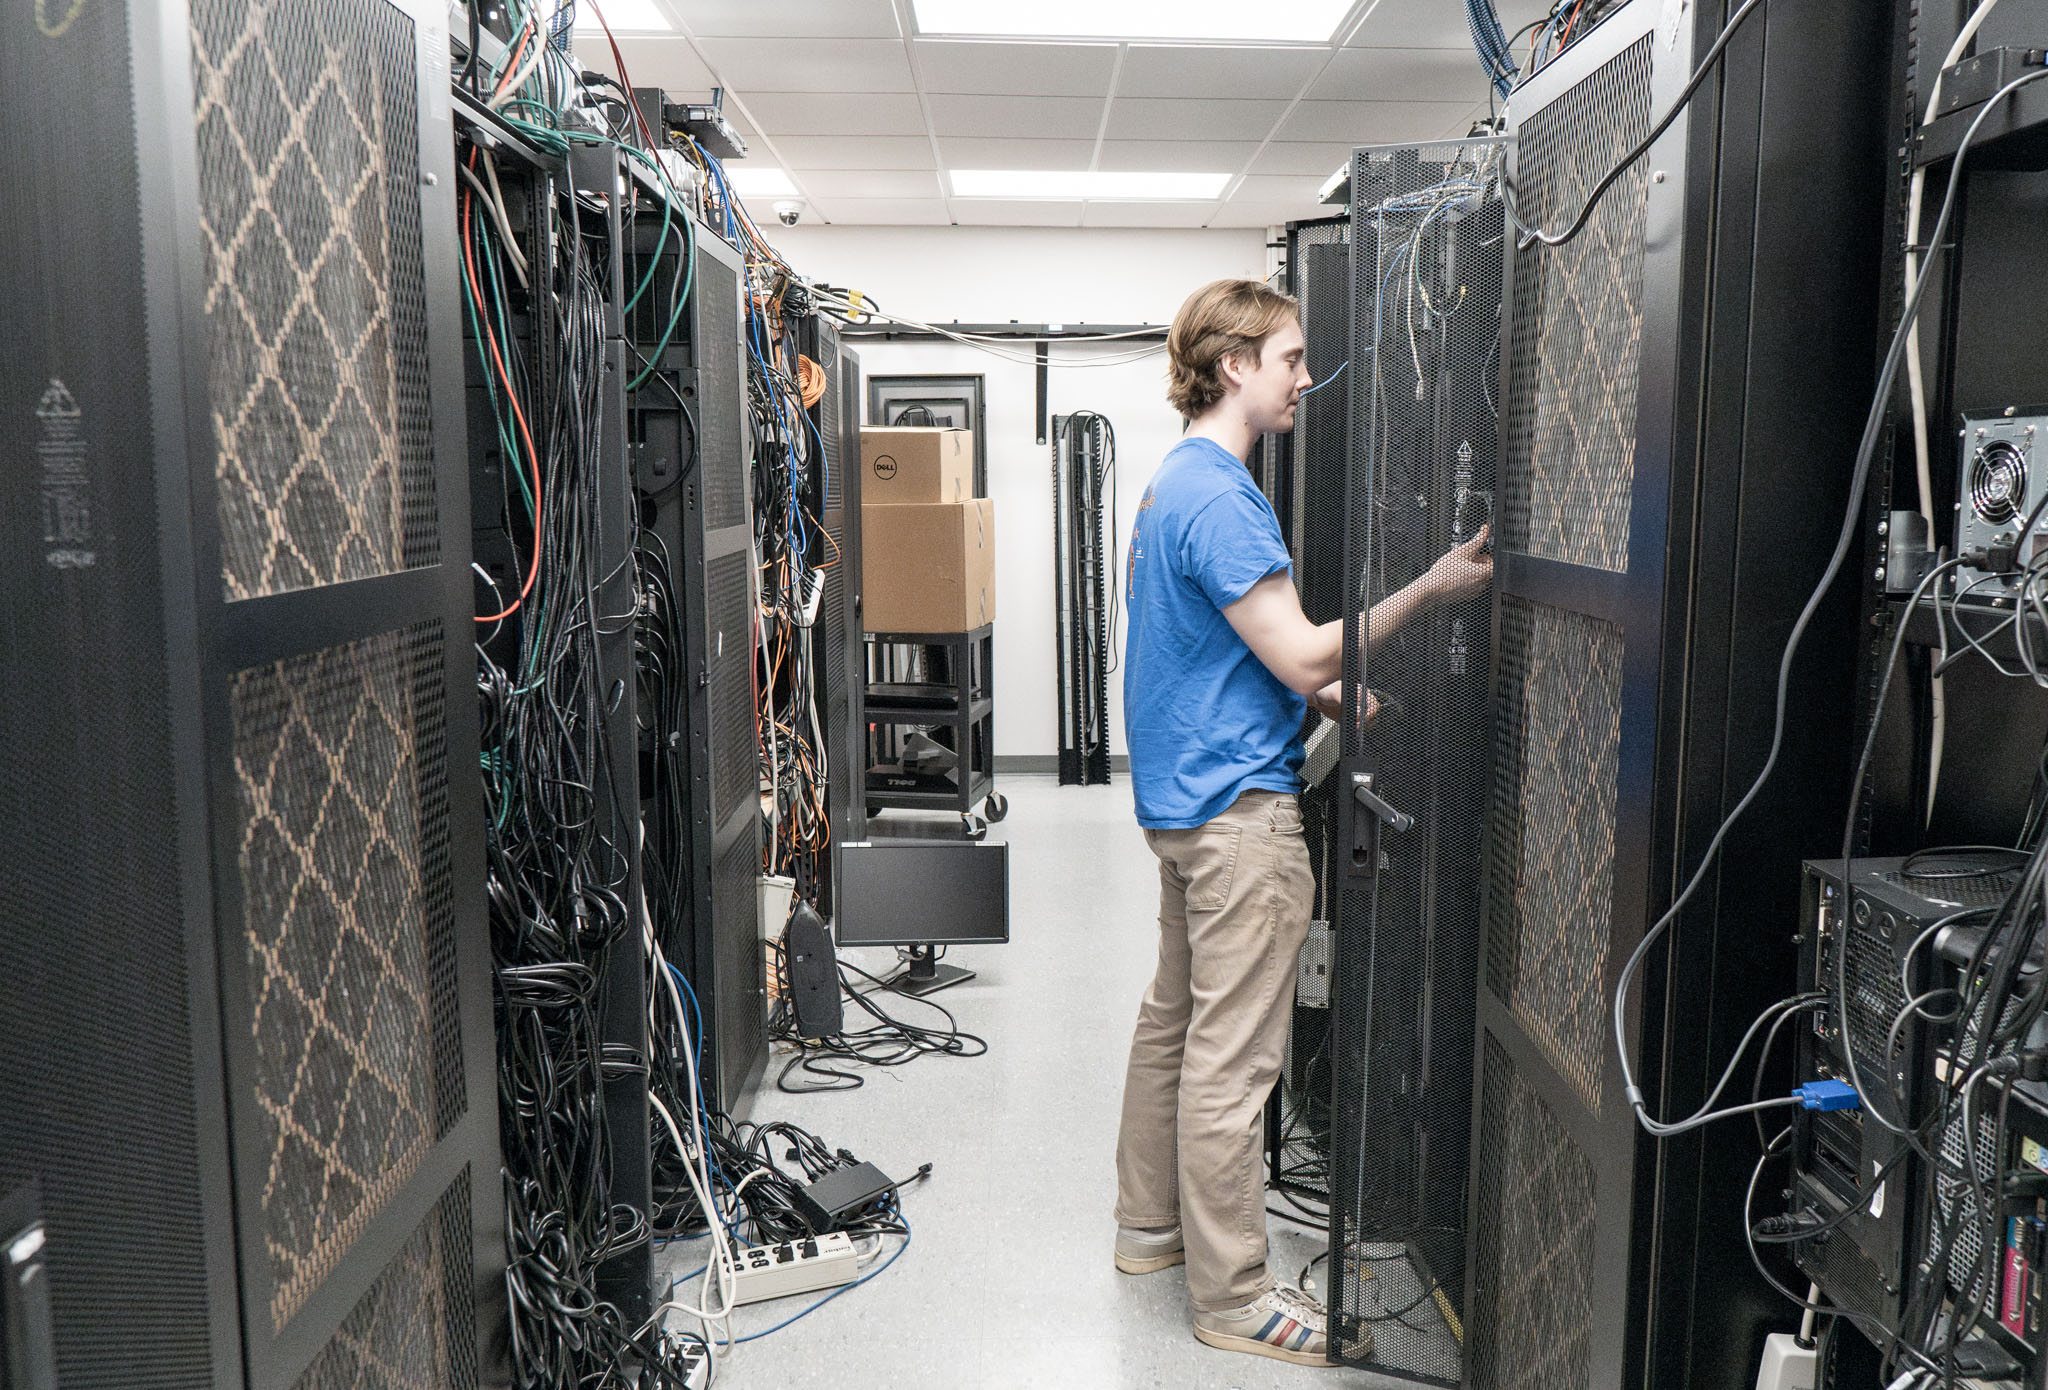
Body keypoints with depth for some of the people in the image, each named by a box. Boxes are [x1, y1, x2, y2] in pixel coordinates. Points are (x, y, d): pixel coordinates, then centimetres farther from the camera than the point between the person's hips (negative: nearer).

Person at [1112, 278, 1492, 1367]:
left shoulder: (1174, 483, 15)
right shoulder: (1220, 496, -19)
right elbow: (1302, 658, -20)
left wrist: (1332, 695, 13)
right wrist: (1429, 590, -16)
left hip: (1183, 790, 11)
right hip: (1239, 802, -11)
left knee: (1174, 1018, 19)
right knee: (1231, 1059, -2)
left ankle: (1151, 1224, 33)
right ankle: (1232, 1297, 9)